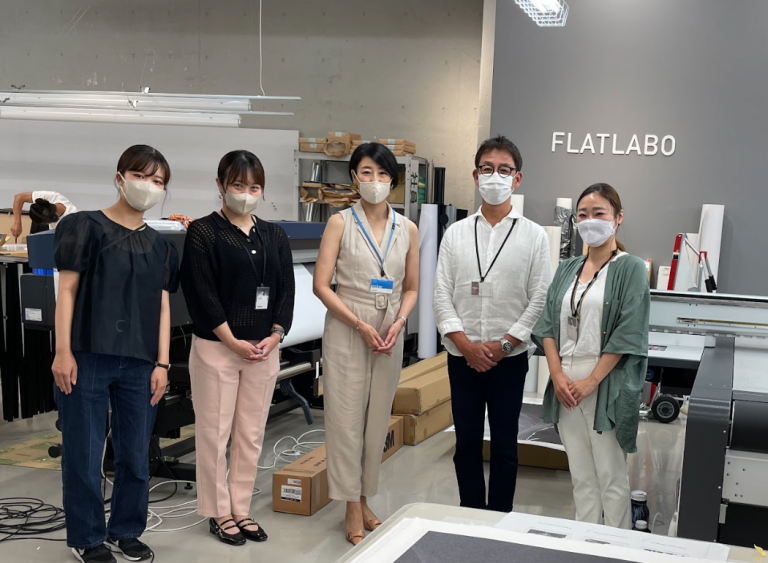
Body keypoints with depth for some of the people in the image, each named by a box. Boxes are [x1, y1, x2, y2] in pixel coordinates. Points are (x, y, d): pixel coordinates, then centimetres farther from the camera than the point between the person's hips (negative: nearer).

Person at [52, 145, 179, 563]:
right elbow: (67, 291, -4)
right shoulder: (86, 227, 0)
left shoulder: (159, 246, 13)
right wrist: (63, 351, -11)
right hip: (88, 357, -4)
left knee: (136, 452, 8)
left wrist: (161, 363, 5)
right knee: (84, 451, 2)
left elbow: (162, 307, 12)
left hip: (139, 363, 4)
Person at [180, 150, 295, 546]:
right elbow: (201, 294, -10)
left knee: (251, 434, 10)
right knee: (215, 432, 3)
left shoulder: (274, 236, 11)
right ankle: (218, 513, 16)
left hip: (264, 349, 5)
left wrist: (275, 335, -5)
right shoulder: (203, 232, -4)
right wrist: (233, 341, -14)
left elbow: (287, 289, 9)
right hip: (217, 347, -4)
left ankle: (240, 509, 22)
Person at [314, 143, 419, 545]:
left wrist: (398, 323, -8)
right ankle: (352, 509, 11)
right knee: (346, 418, 0)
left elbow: (411, 288, 11)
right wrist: (361, 325, -15)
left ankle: (364, 500, 25)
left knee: (378, 419, 10)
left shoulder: (407, 229, 6)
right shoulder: (340, 223, -3)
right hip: (346, 331, -3)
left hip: (389, 335, 3)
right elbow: (321, 285, -8)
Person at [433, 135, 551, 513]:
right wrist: (465, 344, -11)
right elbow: (442, 295, 1)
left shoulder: (533, 236, -1)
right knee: (466, 443, 11)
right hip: (462, 356, 2)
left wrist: (503, 345, -12)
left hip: (509, 358, -2)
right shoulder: (456, 233, 4)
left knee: (504, 446, 8)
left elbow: (539, 299, -5)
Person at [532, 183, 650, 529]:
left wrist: (591, 381, -14)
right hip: (565, 384, 5)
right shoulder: (567, 270, 13)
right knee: (580, 476, 12)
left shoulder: (630, 269, -3)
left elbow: (627, 334, -10)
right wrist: (557, 375, -5)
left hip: (606, 387, -5)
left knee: (611, 477, 1)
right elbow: (548, 325, 8)